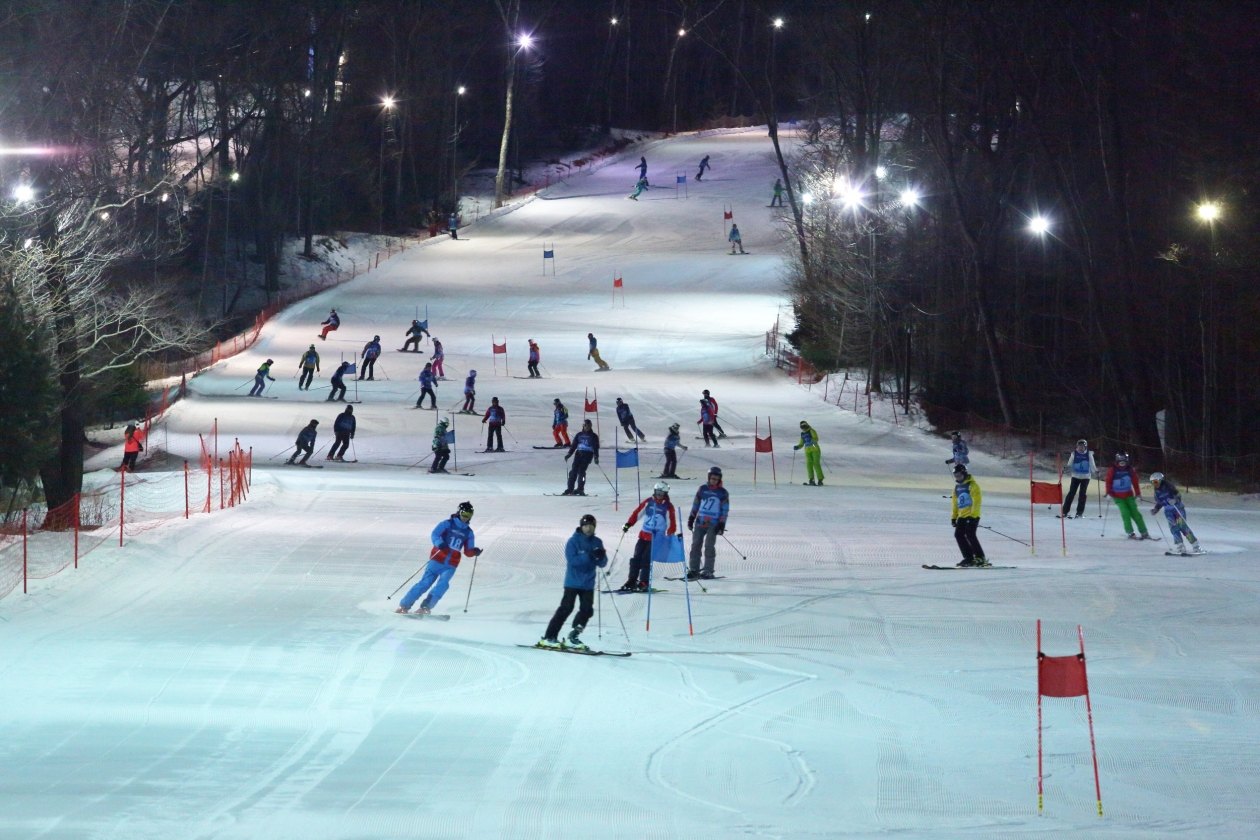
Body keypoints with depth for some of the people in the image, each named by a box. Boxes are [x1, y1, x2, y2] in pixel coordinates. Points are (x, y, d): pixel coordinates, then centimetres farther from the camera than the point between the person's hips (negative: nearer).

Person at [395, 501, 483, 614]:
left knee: (443, 583, -21)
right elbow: (434, 535, -12)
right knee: (425, 582, -10)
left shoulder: (468, 533, 12)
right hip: (437, 560, -3)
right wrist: (439, 543, -33)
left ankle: (425, 607, -24)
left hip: (451, 565, 3)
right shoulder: (447, 524, 0)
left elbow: (468, 551, 14)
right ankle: (404, 605, -4)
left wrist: (474, 552, -9)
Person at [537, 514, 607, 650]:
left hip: (588, 584, 5)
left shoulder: (597, 542, 8)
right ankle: (549, 638, -6)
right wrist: (589, 556, -27)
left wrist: (601, 557, -17)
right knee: (566, 609, -9)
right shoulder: (573, 541, -7)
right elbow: (571, 560, -19)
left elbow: (602, 564, 6)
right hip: (573, 582, -5)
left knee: (587, 610, -2)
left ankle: (572, 638, 7)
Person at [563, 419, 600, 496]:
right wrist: (569, 454, 3)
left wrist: (596, 457, -10)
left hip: (588, 455, -3)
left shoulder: (593, 436, 5)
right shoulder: (579, 435, 13)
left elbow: (596, 447, 2)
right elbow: (574, 445, 13)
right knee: (574, 470, -4)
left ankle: (580, 489, -12)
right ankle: (570, 489, -2)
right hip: (579, 453, 3)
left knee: (581, 471, -14)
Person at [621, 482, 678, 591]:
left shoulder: (668, 506, -4)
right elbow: (637, 513, 9)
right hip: (644, 534, 4)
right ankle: (631, 581, 7)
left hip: (657, 537, -4)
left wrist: (670, 537, -13)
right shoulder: (649, 502, 5)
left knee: (646, 559, -13)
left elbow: (671, 523, -4)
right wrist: (628, 524, 1)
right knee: (636, 557, 0)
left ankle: (644, 583, -8)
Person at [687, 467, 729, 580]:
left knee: (709, 546, -6)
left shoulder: (723, 493, 1)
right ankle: (693, 569, 9)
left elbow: (725, 510, 1)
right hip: (700, 521, 3)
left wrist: (721, 524, -6)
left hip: (713, 524, -3)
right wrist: (691, 518, 12)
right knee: (695, 545, 2)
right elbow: (695, 504, 15)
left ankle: (708, 571, -2)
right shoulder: (702, 489, 8)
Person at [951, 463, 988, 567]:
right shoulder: (957, 487, 17)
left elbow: (976, 502, -13)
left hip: (972, 515, -8)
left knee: (970, 535, -17)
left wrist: (972, 515, -20)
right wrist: (953, 517, 18)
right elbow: (955, 503, 22)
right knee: (958, 535, 0)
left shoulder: (972, 485, -7)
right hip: (962, 516, 8)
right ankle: (968, 558, 6)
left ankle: (980, 557, -11)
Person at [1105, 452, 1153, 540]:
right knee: (1125, 513, -14)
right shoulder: (1112, 469, -5)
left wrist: (1138, 494, 2)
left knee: (1135, 513, -3)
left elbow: (1135, 482, 4)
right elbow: (1108, 482, -3)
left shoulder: (1130, 469, 1)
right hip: (1117, 496, -2)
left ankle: (1144, 533, 0)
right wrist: (1108, 493, -11)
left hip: (1129, 495, 2)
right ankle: (1130, 533, -9)